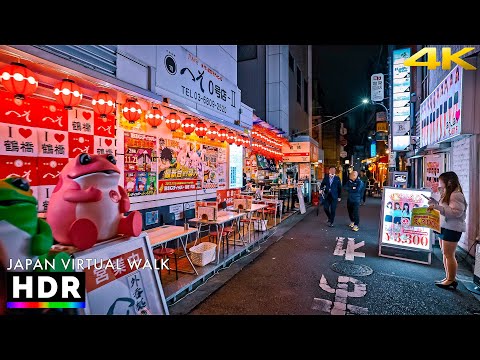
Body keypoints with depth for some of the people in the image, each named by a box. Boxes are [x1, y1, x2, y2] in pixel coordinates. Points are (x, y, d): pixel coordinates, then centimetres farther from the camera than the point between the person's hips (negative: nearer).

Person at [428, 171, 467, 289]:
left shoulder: (456, 195, -15)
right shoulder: (446, 194, 15)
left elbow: (456, 212, -25)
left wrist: (437, 207, -29)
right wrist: (435, 203, 11)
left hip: (452, 229, -10)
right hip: (444, 227, 10)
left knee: (449, 255, -4)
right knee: (445, 254, 13)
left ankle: (452, 280, 7)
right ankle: (448, 277, 22)